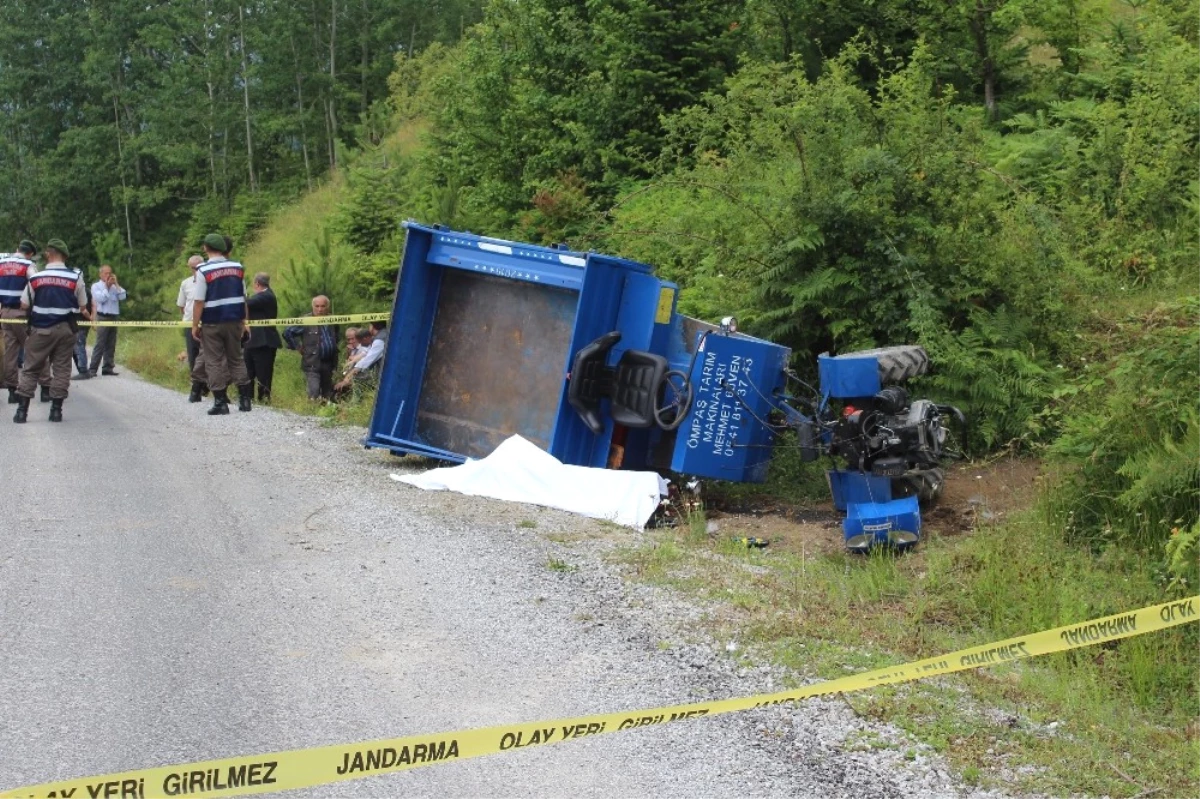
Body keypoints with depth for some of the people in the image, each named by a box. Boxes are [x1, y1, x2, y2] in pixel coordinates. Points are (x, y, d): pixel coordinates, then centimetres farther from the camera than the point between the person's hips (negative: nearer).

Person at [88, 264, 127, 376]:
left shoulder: (114, 286, 13)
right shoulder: (96, 286, 0)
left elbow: (123, 297, 1)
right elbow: (101, 299, -14)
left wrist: (116, 284, -2)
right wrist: (106, 286, -5)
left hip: (114, 317, 5)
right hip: (103, 318, -5)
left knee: (111, 345, 6)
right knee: (100, 344, -10)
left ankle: (108, 368, 10)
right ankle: (92, 369, -10)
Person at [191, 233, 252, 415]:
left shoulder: (203, 271, -10)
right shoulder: (237, 267, 3)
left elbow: (199, 302, -12)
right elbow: (243, 297, 8)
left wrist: (195, 325, -5)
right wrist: (243, 321, 16)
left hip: (212, 323, -4)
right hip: (234, 321, 4)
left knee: (214, 362, 4)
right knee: (236, 358, 14)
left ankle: (220, 402, 3)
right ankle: (244, 398, 12)